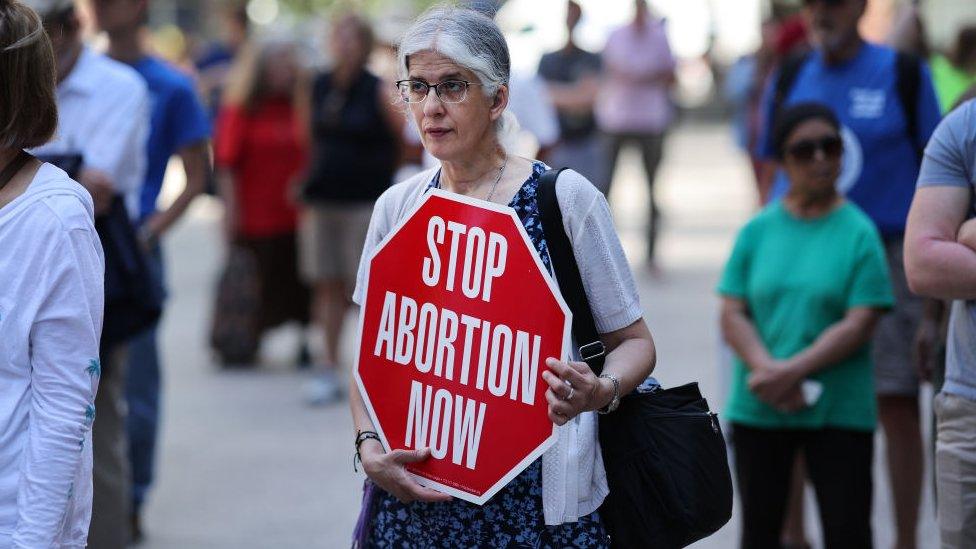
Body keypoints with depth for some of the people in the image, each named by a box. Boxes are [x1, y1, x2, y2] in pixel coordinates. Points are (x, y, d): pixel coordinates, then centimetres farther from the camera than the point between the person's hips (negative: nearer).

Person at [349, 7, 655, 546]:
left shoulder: (567, 197, -5)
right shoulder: (397, 206, 6)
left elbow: (635, 341, -1)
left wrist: (599, 391, -23)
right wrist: (368, 444, -8)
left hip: (535, 494, -3)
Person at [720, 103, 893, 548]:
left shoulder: (858, 232, -3)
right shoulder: (758, 231, 5)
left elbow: (860, 324, -10)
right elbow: (733, 316, 1)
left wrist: (792, 372, -18)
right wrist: (769, 373, -16)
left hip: (839, 412, -3)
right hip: (757, 410, 3)